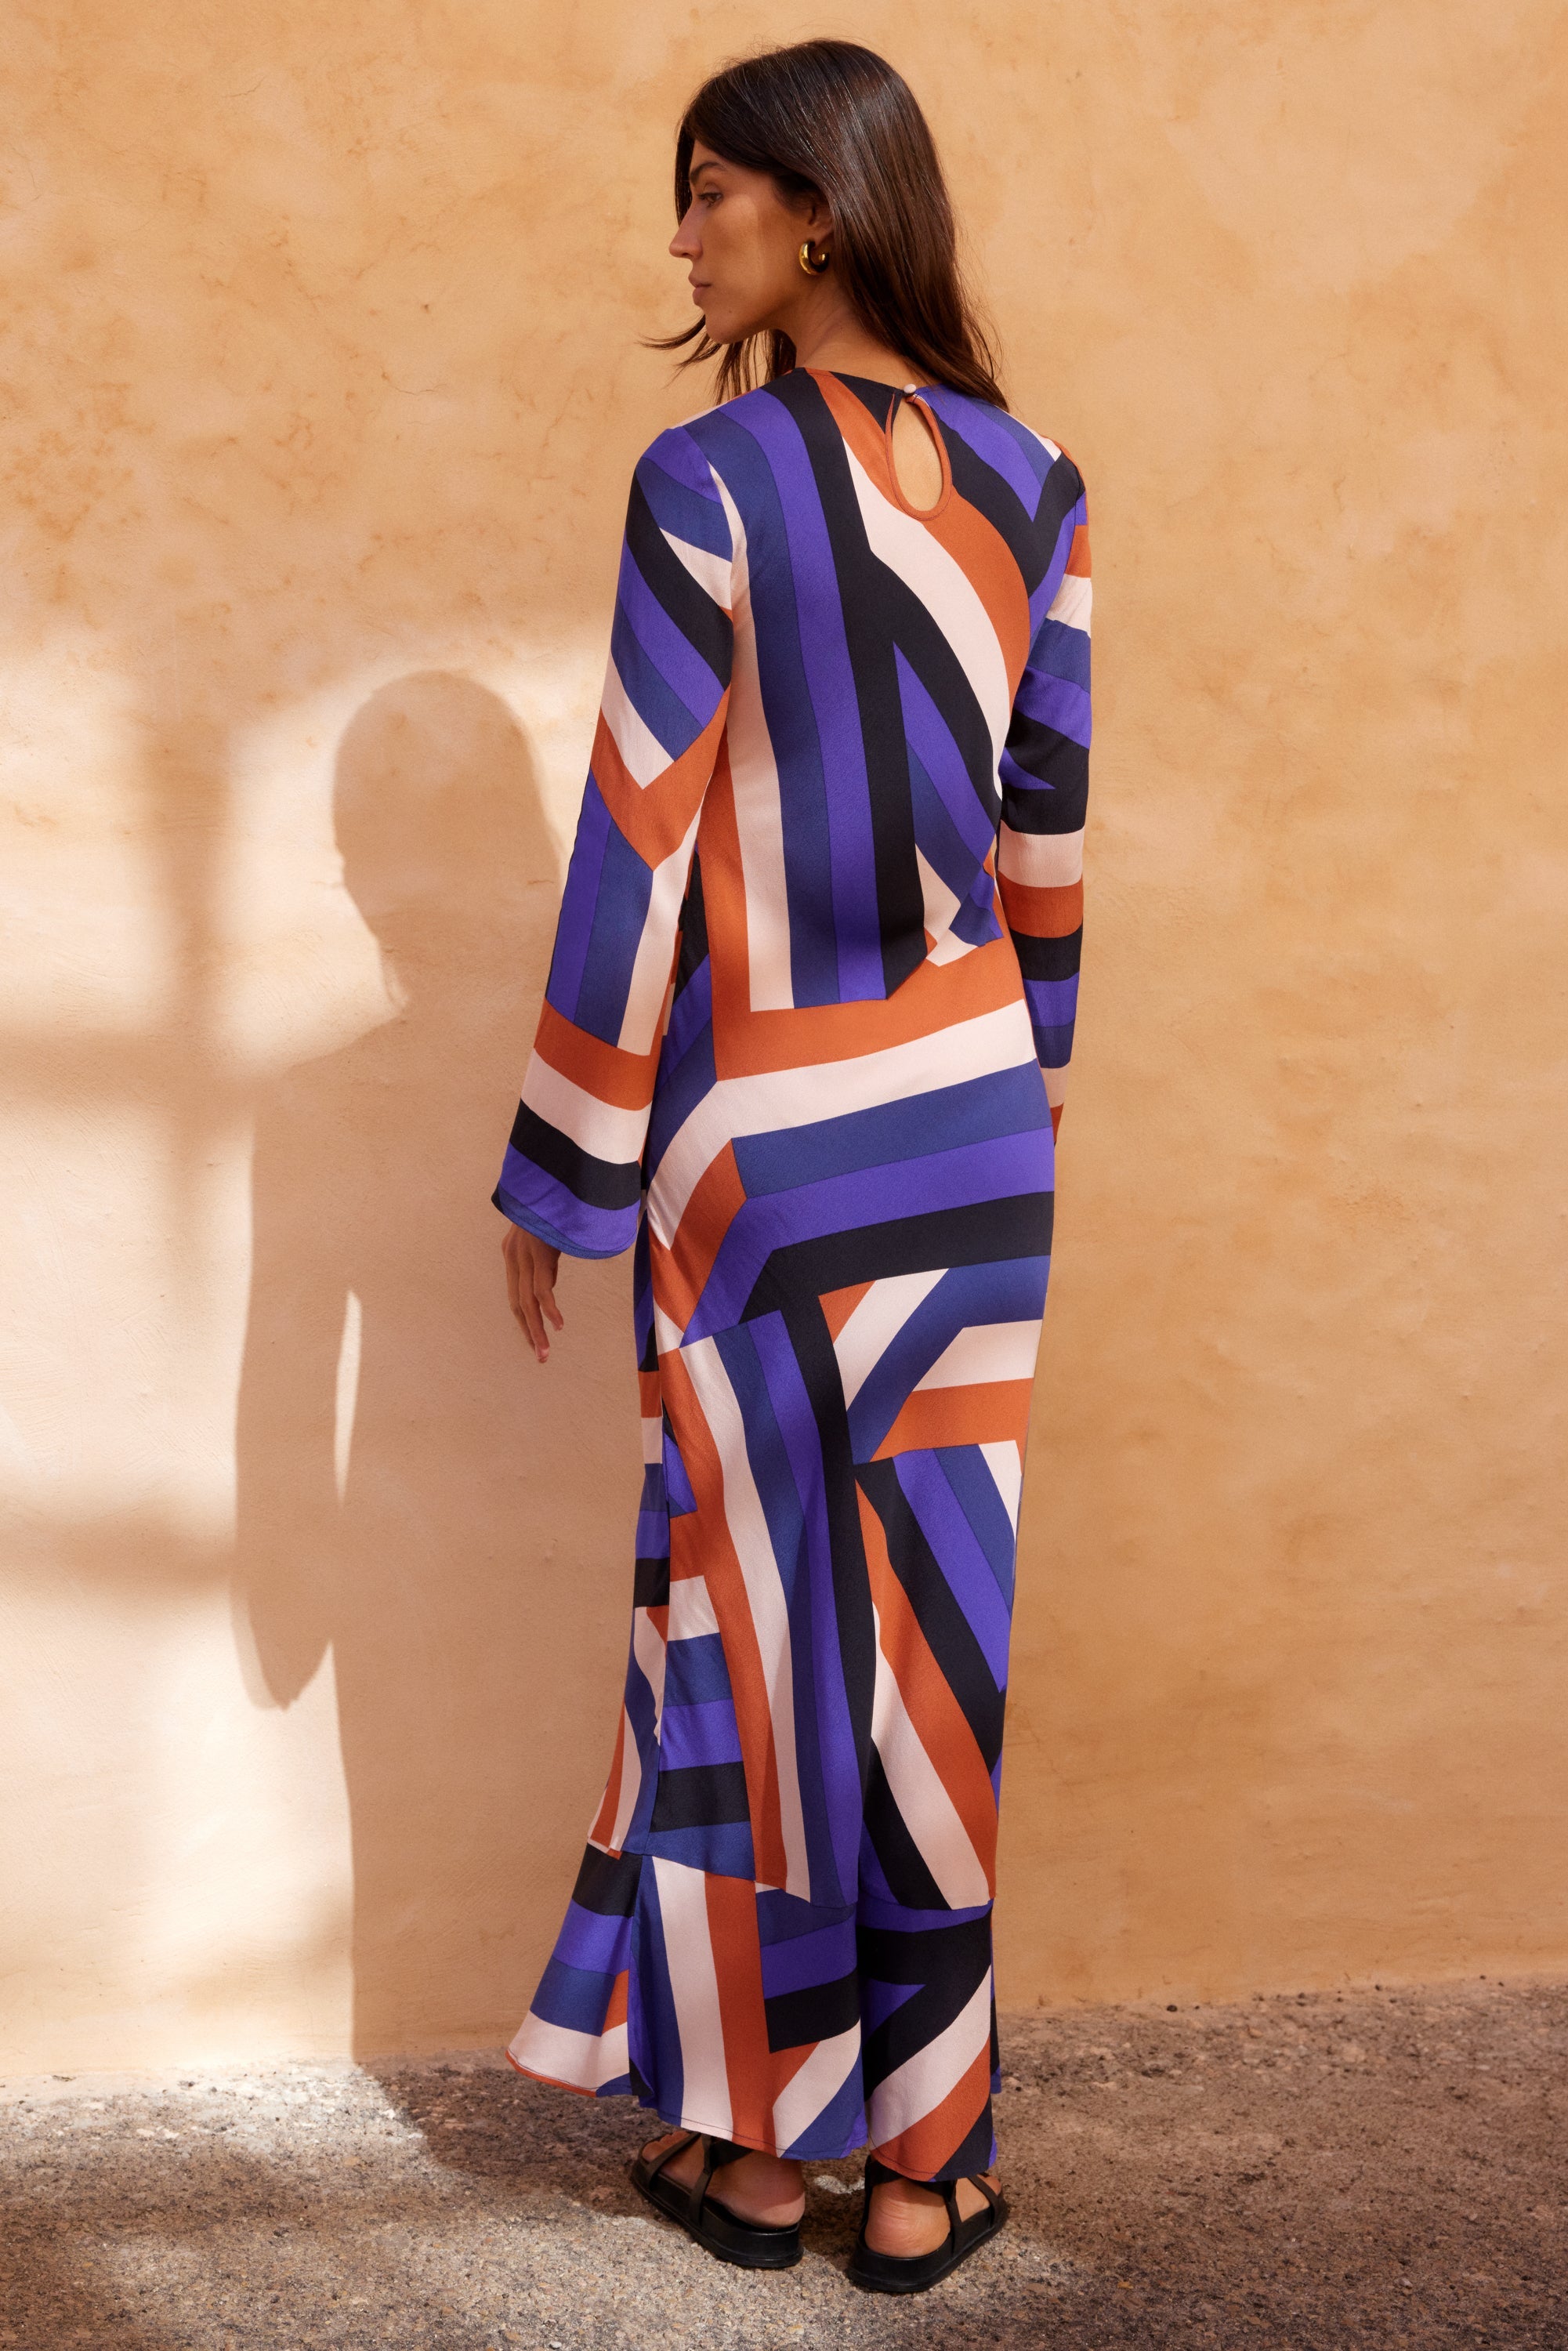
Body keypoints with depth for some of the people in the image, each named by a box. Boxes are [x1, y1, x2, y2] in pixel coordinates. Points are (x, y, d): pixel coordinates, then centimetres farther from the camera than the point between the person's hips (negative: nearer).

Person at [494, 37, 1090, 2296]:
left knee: (751, 1618, 8)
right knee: (933, 1625, 9)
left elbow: (638, 846, -12)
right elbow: (1045, 836, 9)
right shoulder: (1031, 482, 4)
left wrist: (559, 1176, -4)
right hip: (966, 1130, 4)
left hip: (760, 1138, -4)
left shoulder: (710, 484, -12)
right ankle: (925, 2168, 19)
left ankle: (751, 2142, 22)